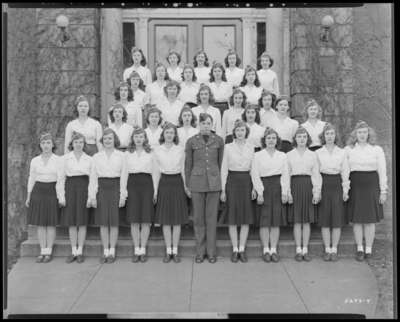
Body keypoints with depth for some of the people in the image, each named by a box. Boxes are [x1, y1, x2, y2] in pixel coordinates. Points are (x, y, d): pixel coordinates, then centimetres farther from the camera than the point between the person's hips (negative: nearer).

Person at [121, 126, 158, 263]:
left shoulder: (150, 153, 7)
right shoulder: (127, 154, 8)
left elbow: (154, 173, 7)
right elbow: (124, 173, 7)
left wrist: (155, 190, 2)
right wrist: (123, 191, -1)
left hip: (147, 185, 0)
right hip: (133, 185, 0)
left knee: (146, 220, 0)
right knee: (134, 221, 1)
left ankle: (143, 250, 10)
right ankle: (136, 250, 11)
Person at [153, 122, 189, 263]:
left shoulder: (180, 150, 2)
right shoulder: (157, 150, 2)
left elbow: (183, 169, 7)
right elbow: (156, 170, 6)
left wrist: (185, 186, 4)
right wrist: (156, 188, 2)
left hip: (177, 183, 0)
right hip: (164, 183, 0)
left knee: (177, 220, 3)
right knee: (165, 220, 4)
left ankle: (175, 251, 14)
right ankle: (168, 251, 15)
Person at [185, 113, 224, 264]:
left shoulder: (219, 140, 3)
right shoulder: (191, 141, 1)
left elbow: (221, 163, 9)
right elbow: (188, 165, 5)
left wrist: (221, 182, 7)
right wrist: (188, 186, 5)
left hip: (214, 182, 0)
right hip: (197, 182, 0)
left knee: (212, 218, 5)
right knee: (199, 218, 6)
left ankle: (211, 251, 16)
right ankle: (200, 251, 18)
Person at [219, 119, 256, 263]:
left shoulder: (251, 148, 7)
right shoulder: (228, 147, 2)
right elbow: (224, 169, 2)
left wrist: (254, 188, 0)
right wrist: (223, 189, -2)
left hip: (246, 182, 2)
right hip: (232, 181, -2)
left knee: (246, 218, 3)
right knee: (232, 218, 1)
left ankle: (242, 249, 14)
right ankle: (235, 250, 13)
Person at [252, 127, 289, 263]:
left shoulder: (282, 156, 9)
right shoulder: (258, 155, 3)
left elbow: (285, 175, 4)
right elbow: (255, 175, -3)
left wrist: (285, 192, -4)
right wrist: (259, 193, -9)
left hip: (278, 189, 2)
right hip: (264, 188, -2)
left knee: (276, 221, 4)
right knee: (264, 221, 1)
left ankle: (274, 250, 12)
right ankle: (266, 250, 10)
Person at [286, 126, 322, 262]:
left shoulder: (313, 155, 7)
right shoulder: (289, 155, 4)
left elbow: (316, 175, 4)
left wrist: (317, 192, -3)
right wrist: (287, 192, -6)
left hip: (308, 186, 1)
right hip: (295, 186, -1)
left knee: (307, 221, 4)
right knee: (297, 221, 2)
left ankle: (305, 250, 13)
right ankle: (298, 250, 11)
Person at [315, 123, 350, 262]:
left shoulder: (342, 153, 7)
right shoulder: (318, 153, 5)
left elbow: (345, 172, 6)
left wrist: (346, 190, 0)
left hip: (337, 185, 1)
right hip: (323, 185, 0)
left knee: (337, 219, 1)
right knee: (324, 219, 1)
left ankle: (334, 250, 10)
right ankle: (327, 250, 10)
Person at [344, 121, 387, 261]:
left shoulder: (377, 150, 4)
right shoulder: (348, 150, 4)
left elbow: (382, 171, 4)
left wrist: (383, 191, 1)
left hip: (371, 185, 0)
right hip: (355, 185, 0)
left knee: (370, 220, 4)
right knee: (356, 219, 4)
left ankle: (369, 249, 15)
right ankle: (360, 249, 16)